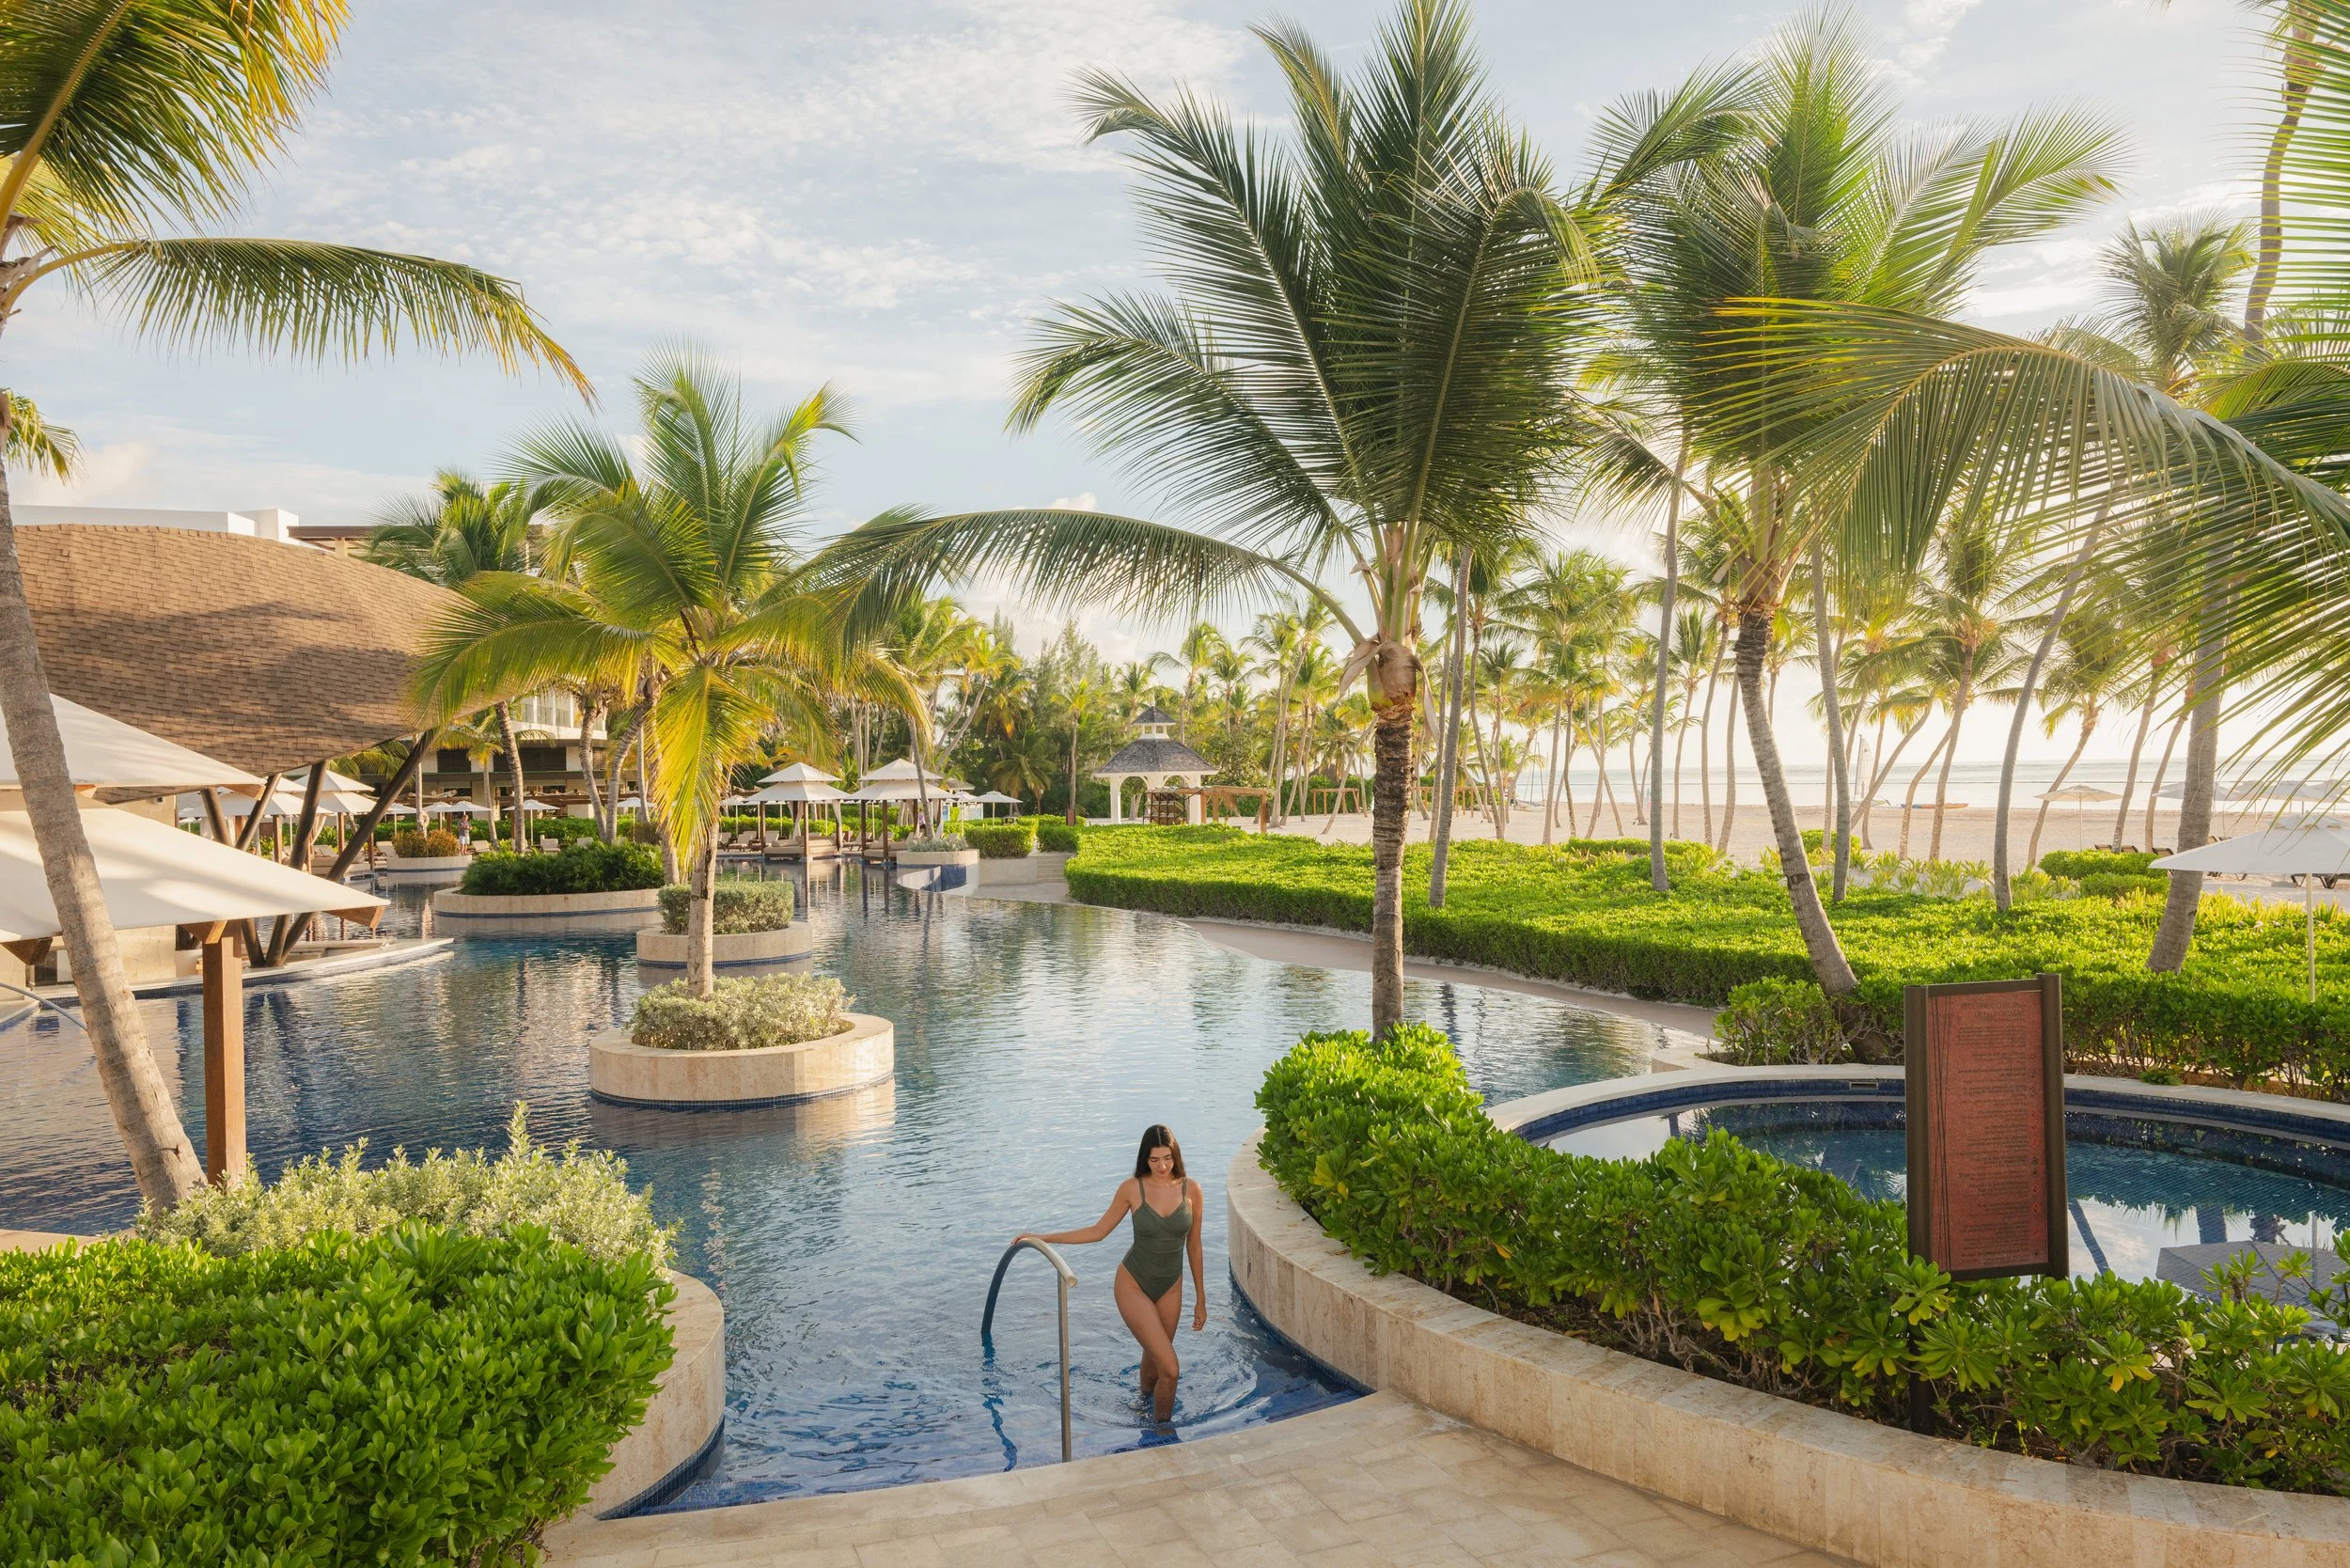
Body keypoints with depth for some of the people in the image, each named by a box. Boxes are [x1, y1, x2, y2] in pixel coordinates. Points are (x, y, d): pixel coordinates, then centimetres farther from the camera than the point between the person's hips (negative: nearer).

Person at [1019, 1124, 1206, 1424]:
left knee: (1154, 1359, 14)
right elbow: (1098, 1231, -1)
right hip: (1134, 1285, -3)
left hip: (1170, 1287, 3)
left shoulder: (1190, 1189, -7)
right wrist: (1041, 1238, -3)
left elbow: (1194, 1246, 3)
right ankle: (1163, 1428, 10)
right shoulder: (1132, 1188, -13)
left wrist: (1201, 1299, 8)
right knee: (1170, 1368, -11)